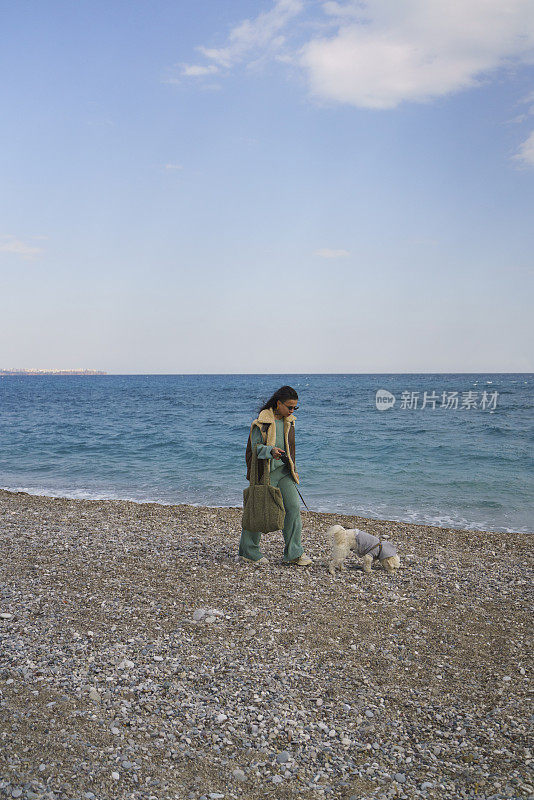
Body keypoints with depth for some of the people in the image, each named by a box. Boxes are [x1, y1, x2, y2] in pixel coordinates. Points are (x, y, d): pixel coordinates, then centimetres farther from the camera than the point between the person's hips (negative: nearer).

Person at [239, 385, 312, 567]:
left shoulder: (289, 421, 9)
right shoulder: (262, 421, -13)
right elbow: (255, 446, -14)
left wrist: (292, 469, 21)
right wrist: (271, 451, -32)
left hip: (284, 470, 6)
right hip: (266, 472, -6)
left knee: (293, 507, -2)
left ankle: (293, 553, 7)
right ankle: (249, 551, 20)